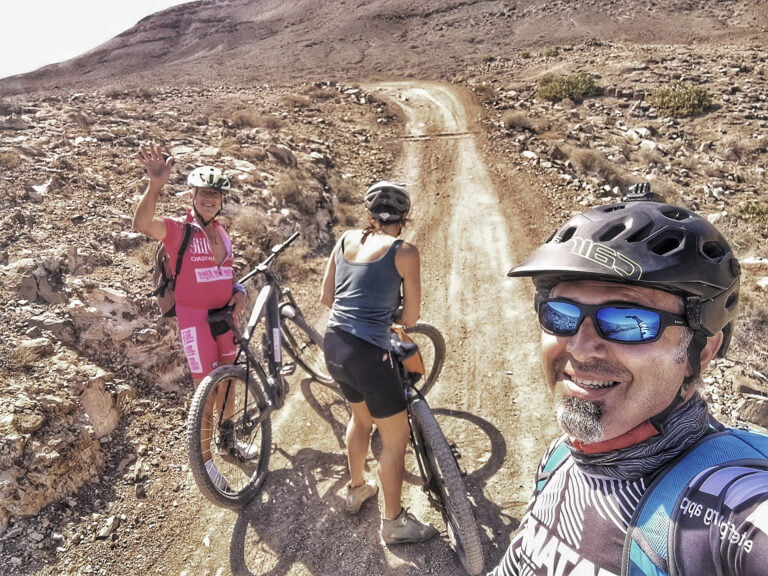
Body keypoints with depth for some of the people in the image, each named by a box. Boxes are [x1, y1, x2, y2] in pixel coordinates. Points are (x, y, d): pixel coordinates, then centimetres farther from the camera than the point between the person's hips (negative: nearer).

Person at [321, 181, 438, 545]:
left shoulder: (347, 239, 7)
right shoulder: (404, 252, -9)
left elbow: (326, 297, 12)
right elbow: (410, 318, -4)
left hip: (333, 345, 7)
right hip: (367, 353, -7)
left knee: (361, 417, 31)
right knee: (396, 437, 13)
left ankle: (356, 489, 50)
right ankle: (394, 522, 28)